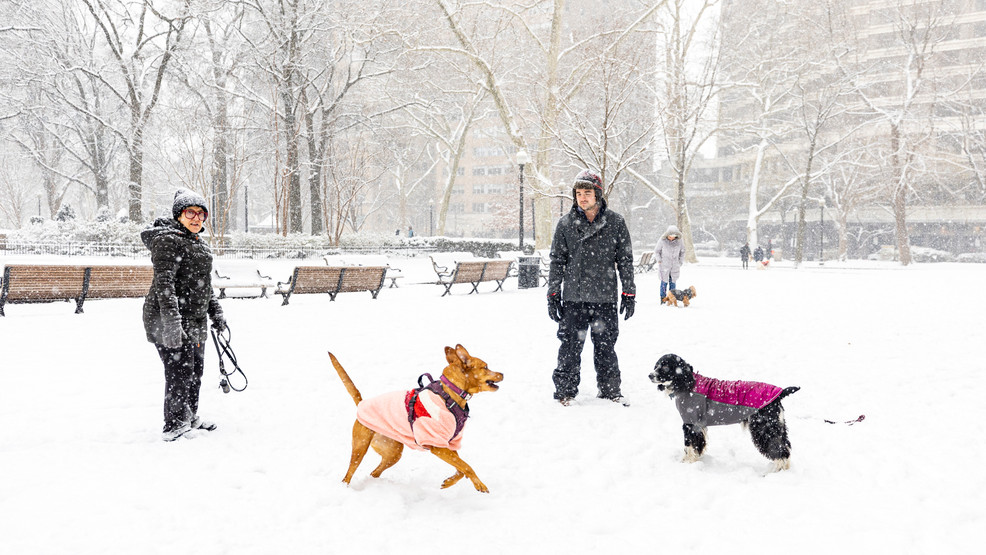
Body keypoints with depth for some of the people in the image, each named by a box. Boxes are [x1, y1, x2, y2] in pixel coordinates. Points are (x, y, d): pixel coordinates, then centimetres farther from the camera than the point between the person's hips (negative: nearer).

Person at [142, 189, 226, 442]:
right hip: (169, 320, -9)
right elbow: (164, 283, -22)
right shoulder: (168, 240, -13)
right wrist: (171, 321, -29)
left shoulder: (199, 244, 18)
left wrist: (215, 312, 22)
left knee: (196, 369, 15)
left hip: (194, 321, 10)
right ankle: (175, 424, 5)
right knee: (180, 371, -7)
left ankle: (190, 418, 29)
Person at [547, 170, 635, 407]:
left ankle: (610, 389, 22)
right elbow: (557, 261, 7)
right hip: (574, 298, 0)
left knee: (606, 346, 8)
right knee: (571, 346, 1)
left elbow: (625, 260, 7)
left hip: (605, 298, 0)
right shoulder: (566, 223, 4)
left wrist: (629, 294, 5)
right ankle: (565, 390, 15)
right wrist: (553, 295, 5)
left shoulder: (615, 222, 3)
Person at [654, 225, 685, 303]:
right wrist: (660, 261, -4)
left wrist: (680, 262, 8)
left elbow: (682, 252, 13)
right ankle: (663, 299, 3)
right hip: (664, 266, -2)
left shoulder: (678, 241, -2)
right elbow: (656, 251, 2)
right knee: (664, 282, -4)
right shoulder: (662, 240, -9)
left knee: (673, 282, 4)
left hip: (675, 266, 3)